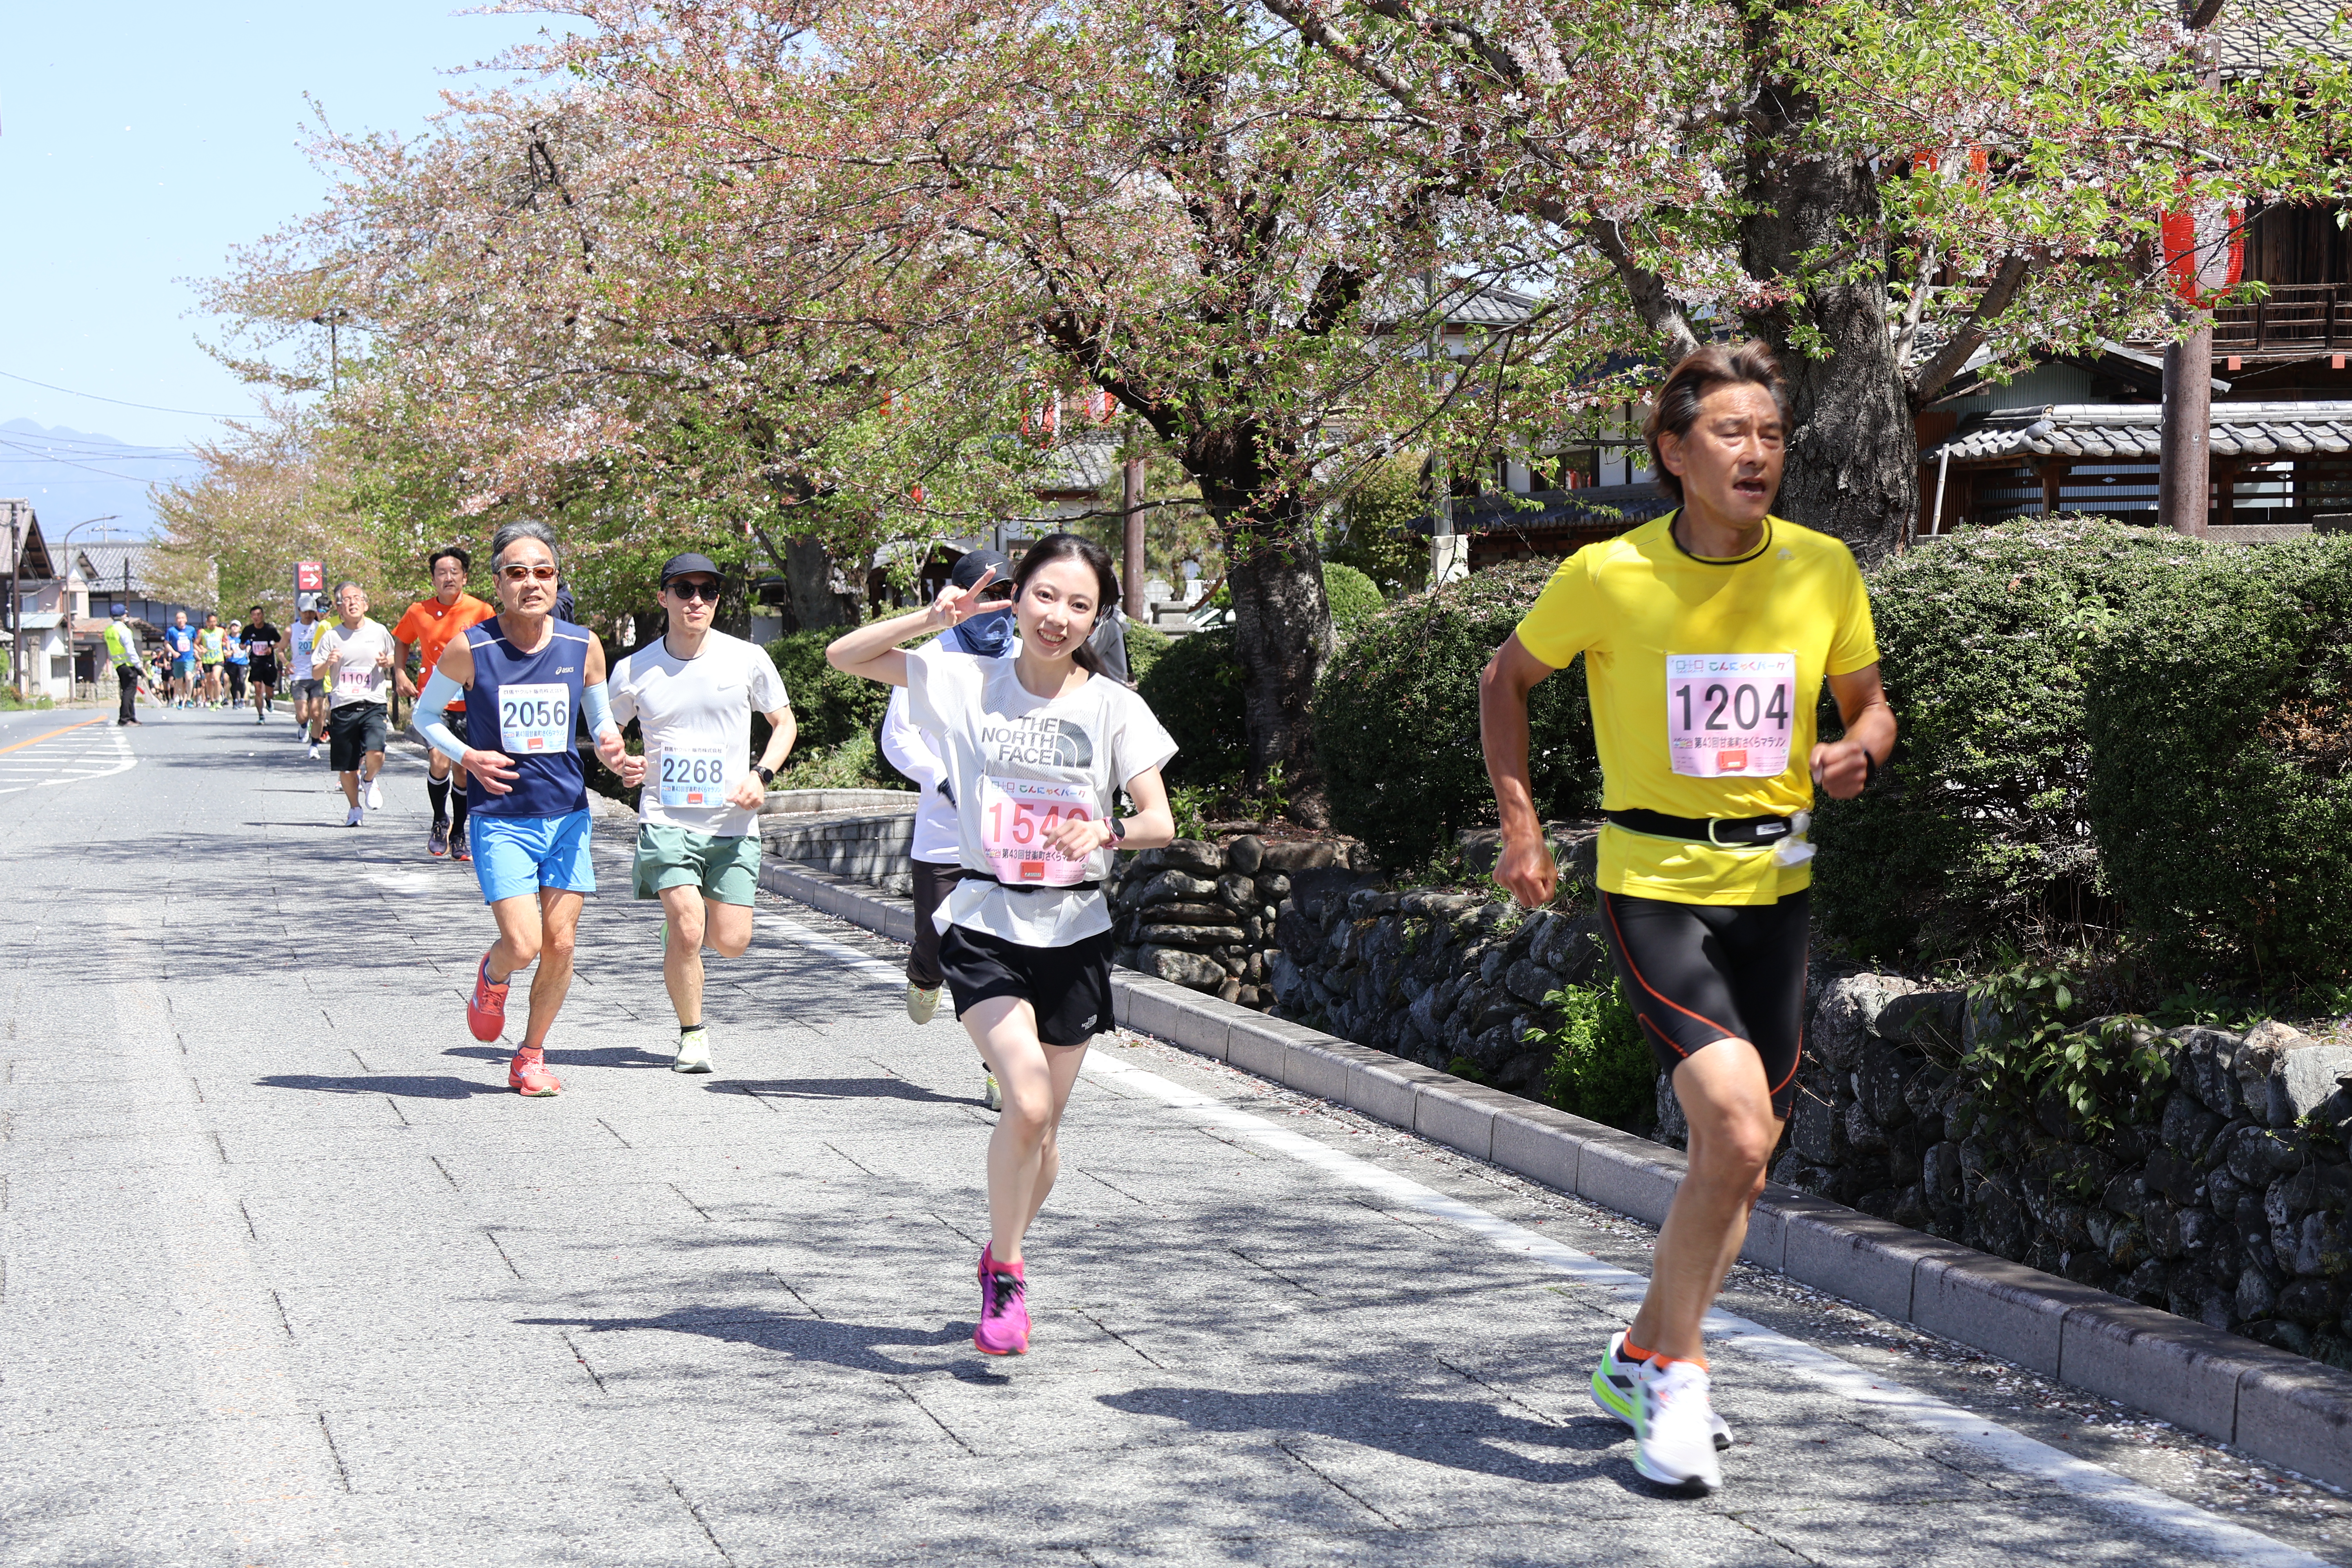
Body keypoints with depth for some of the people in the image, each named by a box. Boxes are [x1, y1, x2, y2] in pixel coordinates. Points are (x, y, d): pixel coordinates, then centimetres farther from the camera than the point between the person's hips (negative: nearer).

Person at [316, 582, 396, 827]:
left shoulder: (379, 632, 6)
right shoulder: (331, 636, 4)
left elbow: (394, 658, 21)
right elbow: (316, 674, 6)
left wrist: (387, 662, -2)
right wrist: (327, 664, -16)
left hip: (373, 706, -1)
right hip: (342, 708, 1)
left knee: (376, 754, -22)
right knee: (346, 768, 4)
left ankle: (369, 780, 12)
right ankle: (355, 808, 29)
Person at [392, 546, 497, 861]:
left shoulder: (481, 612, -4)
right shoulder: (419, 612, 1)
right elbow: (401, 641, 20)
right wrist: (400, 673, 5)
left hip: (469, 703, 0)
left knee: (463, 771, 5)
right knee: (439, 763, -18)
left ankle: (459, 834, 24)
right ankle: (440, 822, 7)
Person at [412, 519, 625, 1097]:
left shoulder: (583, 646, 0)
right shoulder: (469, 649, -9)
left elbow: (602, 720, 14)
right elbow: (426, 714, 5)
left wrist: (611, 746, -9)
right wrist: (465, 756, -13)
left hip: (568, 815, 3)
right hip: (500, 819, -3)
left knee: (560, 946, 2)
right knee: (522, 946, -13)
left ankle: (531, 1056, 21)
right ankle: (492, 978, 24)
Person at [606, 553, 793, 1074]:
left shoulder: (748, 659, 0)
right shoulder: (634, 670, 0)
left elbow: (784, 723, 11)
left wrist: (760, 775, -5)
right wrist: (621, 763, -8)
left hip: (733, 822, 1)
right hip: (666, 820, -1)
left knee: (731, 942, -2)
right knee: (687, 932, -17)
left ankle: (681, 918, 34)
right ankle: (692, 1035, 5)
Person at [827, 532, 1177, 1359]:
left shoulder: (1114, 707, -1)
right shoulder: (967, 681, 0)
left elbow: (1161, 823, -4)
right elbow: (844, 656, 3)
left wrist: (1106, 833, -25)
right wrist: (935, 617, -10)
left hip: (1074, 930, 2)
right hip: (985, 924, -2)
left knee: (1043, 1126, 9)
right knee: (1028, 1100, -21)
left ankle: (1001, 1260, 36)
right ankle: (1006, 1272, -2)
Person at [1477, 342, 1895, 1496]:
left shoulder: (1824, 570, -2)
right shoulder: (1608, 576, -9)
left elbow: (1870, 704, 12)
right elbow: (1506, 680, 7)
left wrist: (1857, 751, -11)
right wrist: (1521, 826, 0)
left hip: (1774, 887, 5)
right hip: (1653, 882, -4)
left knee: (1741, 1159, 10)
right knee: (1737, 1134, -21)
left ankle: (1641, 1360, 31)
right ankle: (1679, 1372, -2)